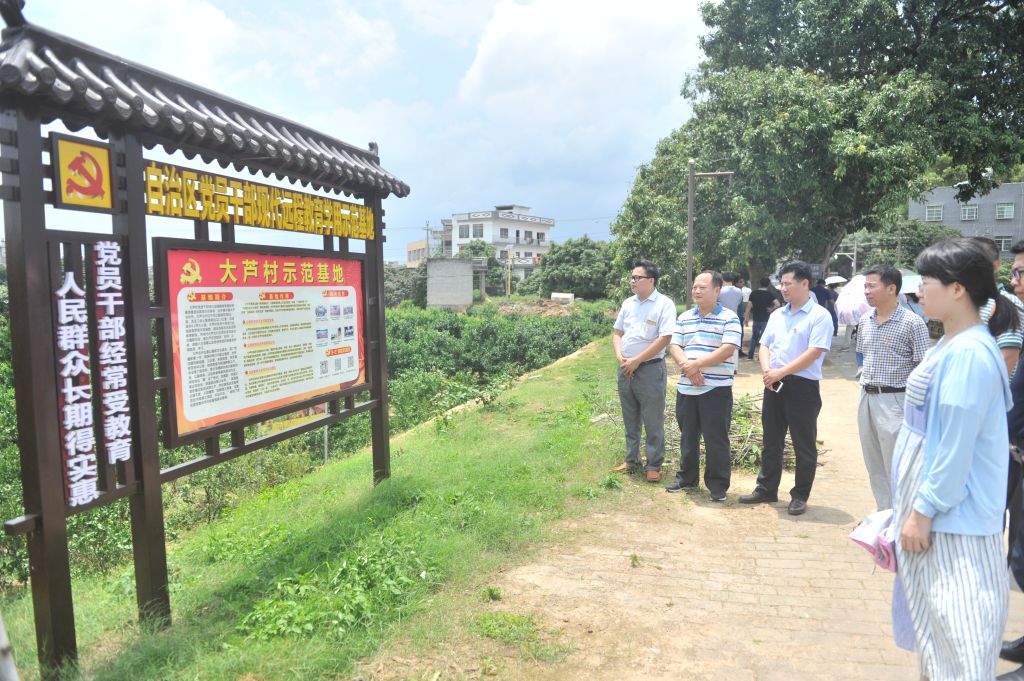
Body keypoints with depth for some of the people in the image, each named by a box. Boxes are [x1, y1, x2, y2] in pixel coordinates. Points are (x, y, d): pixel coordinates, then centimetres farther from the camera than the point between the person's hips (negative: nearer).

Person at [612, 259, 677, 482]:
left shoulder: (664, 304, -11)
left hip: (650, 369, -6)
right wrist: (620, 357, -4)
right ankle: (632, 460, 28)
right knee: (630, 420, 16)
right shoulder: (628, 303, 8)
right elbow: (617, 333, 14)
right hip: (626, 369, 6)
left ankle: (654, 465, 14)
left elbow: (664, 339, -17)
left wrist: (636, 361, -15)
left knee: (653, 422, 2)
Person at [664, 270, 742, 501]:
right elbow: (674, 346, 5)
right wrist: (686, 366, -15)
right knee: (687, 436, 15)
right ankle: (686, 478, 29)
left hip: (716, 389, -5)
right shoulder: (684, 318, 11)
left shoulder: (728, 318, -6)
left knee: (716, 440, 1)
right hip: (686, 388, 5)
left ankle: (718, 485, 12)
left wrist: (697, 364, -17)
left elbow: (728, 350, -16)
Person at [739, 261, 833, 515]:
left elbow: (814, 352, -18)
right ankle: (767, 489, 26)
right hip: (774, 385, 7)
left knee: (804, 446, 5)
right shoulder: (777, 315, 12)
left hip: (803, 387, -6)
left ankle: (800, 496, 17)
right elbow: (764, 346, 13)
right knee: (771, 441, 14)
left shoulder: (819, 316, -9)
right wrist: (766, 370, -7)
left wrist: (781, 372, -18)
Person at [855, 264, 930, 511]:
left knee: (895, 467, 0)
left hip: (893, 401, -7)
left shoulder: (912, 323, -12)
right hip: (866, 398, 7)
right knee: (874, 465, 15)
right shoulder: (864, 320, 6)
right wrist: (865, 387, 14)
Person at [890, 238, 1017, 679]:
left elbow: (956, 447, -23)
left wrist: (924, 510, -17)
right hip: (930, 503, 10)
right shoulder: (950, 345, 7)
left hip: (952, 515, -9)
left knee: (956, 625, 1)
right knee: (931, 611, 22)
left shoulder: (969, 353, -22)